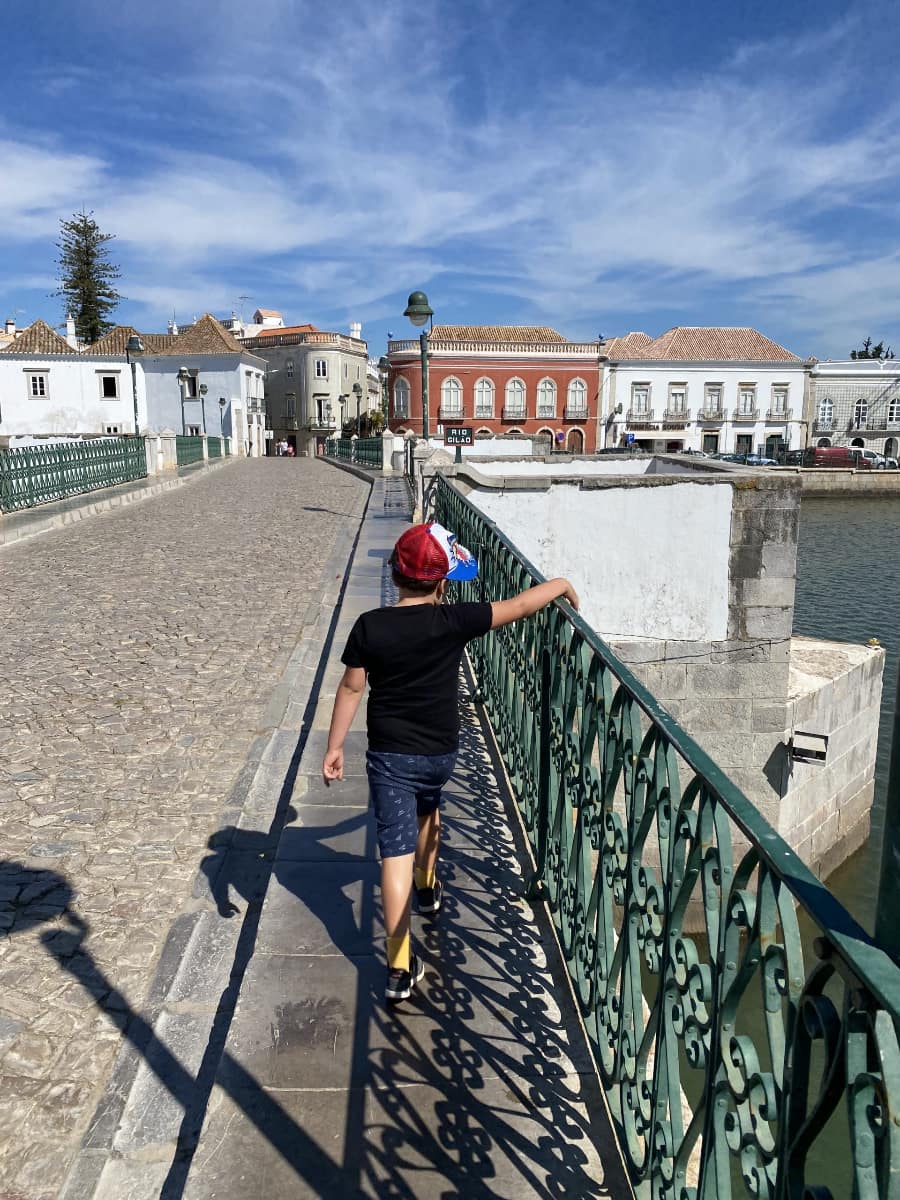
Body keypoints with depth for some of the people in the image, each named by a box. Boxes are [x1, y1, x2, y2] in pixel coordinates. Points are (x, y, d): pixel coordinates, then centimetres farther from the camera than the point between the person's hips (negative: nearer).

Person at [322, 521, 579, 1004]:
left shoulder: (369, 626, -11)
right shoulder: (452, 622, -15)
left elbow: (351, 688, -6)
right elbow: (518, 606, -7)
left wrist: (334, 746, 4)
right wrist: (560, 584, 9)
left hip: (389, 755, -1)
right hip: (440, 752, 1)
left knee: (396, 851, 0)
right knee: (427, 808, 33)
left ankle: (400, 968, -2)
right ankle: (428, 888, 54)